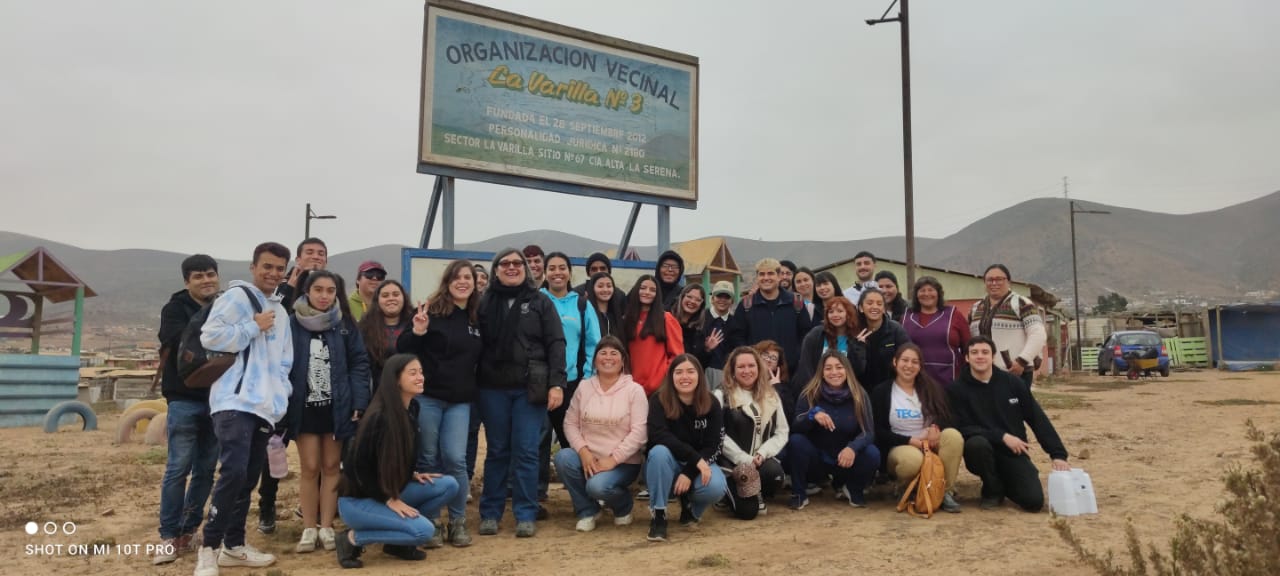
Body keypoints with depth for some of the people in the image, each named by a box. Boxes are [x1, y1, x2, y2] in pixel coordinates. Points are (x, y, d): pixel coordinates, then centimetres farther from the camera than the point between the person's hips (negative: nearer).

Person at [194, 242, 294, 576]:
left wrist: (282, 394, 11)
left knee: (248, 478, 11)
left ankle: (233, 546, 21)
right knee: (233, 472, -19)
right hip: (235, 402, -7)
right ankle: (209, 549, -7)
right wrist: (254, 327, -9)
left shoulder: (281, 312, 21)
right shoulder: (237, 297, -2)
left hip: (265, 407, 8)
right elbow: (209, 337, -14)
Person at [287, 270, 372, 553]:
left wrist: (359, 403, -8)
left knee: (331, 467, 8)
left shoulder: (345, 325, 1)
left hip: (337, 406, 1)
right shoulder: (292, 324, -2)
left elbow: (359, 363, 0)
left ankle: (326, 527, 18)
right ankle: (309, 529, 14)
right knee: (310, 468, 3)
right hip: (304, 407, -1)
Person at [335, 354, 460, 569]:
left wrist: (413, 474, -1)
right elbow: (356, 466, -19)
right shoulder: (378, 417, -24)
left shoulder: (412, 409, 1)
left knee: (448, 485, -8)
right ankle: (353, 538, -5)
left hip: (393, 490, 8)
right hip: (358, 500, -8)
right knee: (424, 531, -23)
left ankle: (398, 539, 5)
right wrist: (389, 500, -17)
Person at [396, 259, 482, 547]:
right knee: (428, 459, 5)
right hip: (427, 397, -3)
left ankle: (458, 521, 11)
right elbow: (403, 349, -8)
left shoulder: (477, 318, 9)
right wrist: (417, 332, -26)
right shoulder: (431, 311, -5)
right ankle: (430, 522, 16)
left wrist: (475, 392, 12)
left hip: (460, 401, 3)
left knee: (455, 459, -3)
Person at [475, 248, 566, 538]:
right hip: (493, 388, 1)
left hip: (531, 388, -1)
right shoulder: (485, 302, 7)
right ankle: (490, 513, 18)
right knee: (497, 451, 9)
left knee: (526, 451, 0)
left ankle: (525, 515, 9)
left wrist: (556, 384, -9)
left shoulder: (541, 302, 4)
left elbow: (556, 344, -1)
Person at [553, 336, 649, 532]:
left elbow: (639, 432, -13)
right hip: (589, 458, 4)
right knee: (563, 457, -26)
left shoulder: (634, 390, -6)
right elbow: (570, 423, 3)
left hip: (623, 462, -4)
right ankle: (587, 510, -2)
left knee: (597, 485, -32)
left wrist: (613, 459, -20)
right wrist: (583, 451, -14)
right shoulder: (584, 387, 4)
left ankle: (624, 505, 7)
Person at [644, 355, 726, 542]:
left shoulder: (711, 404, -8)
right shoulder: (659, 400, -15)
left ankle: (691, 507, 5)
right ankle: (658, 514, -21)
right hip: (666, 467, -1)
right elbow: (658, 436, -28)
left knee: (716, 487, -31)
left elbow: (713, 446, -11)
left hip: (698, 465, 1)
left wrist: (689, 473, -25)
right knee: (659, 452, -35)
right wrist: (695, 458, -34)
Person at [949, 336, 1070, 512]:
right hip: (983, 453, -2)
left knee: (1034, 501, -19)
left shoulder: (1011, 382, 0)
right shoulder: (958, 389, -7)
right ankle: (992, 490, -5)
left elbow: (1038, 419, 3)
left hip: (1015, 453, 2)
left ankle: (1006, 484, 19)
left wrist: (1058, 454, -2)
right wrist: (1002, 436, -22)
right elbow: (963, 428, -14)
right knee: (976, 443, -36)